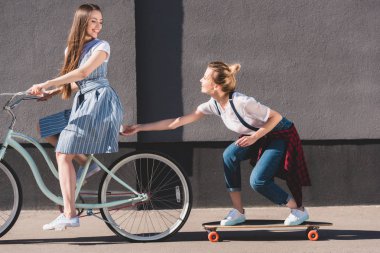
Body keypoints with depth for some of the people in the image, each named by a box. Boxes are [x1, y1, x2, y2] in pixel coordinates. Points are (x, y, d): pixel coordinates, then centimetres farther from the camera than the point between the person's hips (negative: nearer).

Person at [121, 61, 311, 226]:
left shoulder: (241, 102, -33)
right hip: (258, 137, 7)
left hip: (280, 136, -7)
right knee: (230, 155, -11)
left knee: (257, 181, -17)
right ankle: (238, 212, -1)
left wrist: (254, 137, -28)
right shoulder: (214, 105, -9)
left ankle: (299, 209, 5)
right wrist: (139, 128, -12)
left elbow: (276, 117, -24)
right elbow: (177, 122, -9)